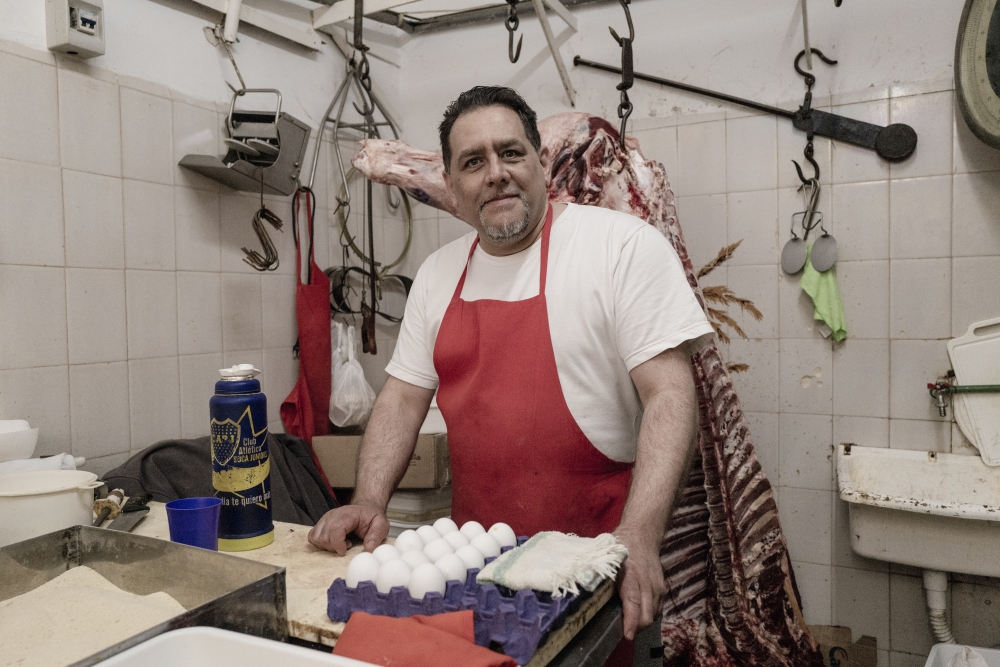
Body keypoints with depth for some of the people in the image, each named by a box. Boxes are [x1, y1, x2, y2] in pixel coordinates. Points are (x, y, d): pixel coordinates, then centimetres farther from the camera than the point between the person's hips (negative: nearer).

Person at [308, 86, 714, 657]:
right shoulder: (439, 274, 6)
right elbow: (404, 397, 9)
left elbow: (669, 396, -17)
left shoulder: (625, 247, -12)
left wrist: (639, 537, -27)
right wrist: (370, 502, -5)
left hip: (594, 559, -4)